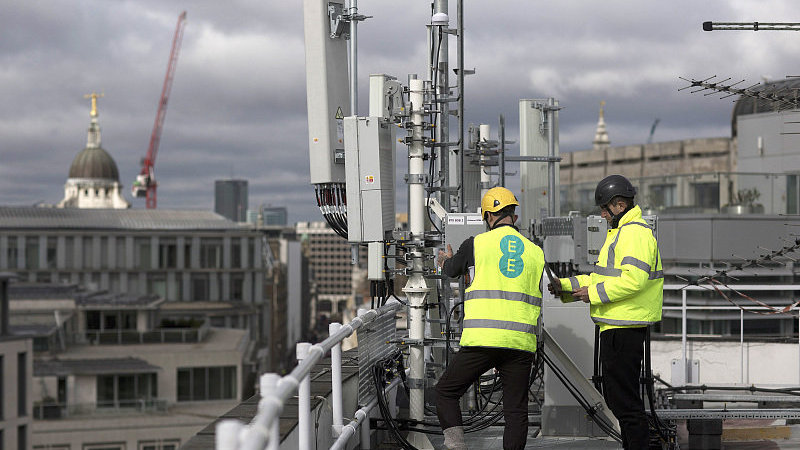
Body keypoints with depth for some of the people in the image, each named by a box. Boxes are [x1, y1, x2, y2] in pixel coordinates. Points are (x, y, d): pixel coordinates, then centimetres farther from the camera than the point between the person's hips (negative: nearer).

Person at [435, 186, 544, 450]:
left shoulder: (476, 244, 3)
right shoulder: (536, 252, 11)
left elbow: (451, 270, 23)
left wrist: (446, 260, 48)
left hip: (482, 340, -2)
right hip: (521, 343, 3)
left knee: (446, 392, 11)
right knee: (516, 410, 7)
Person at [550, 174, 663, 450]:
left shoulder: (634, 233, -14)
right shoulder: (621, 233, 21)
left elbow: (634, 279, -26)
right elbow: (605, 278, 24)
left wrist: (594, 293, -19)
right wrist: (566, 285, 14)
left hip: (624, 330, -11)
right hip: (617, 326, 11)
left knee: (624, 398, -9)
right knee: (614, 394, 16)